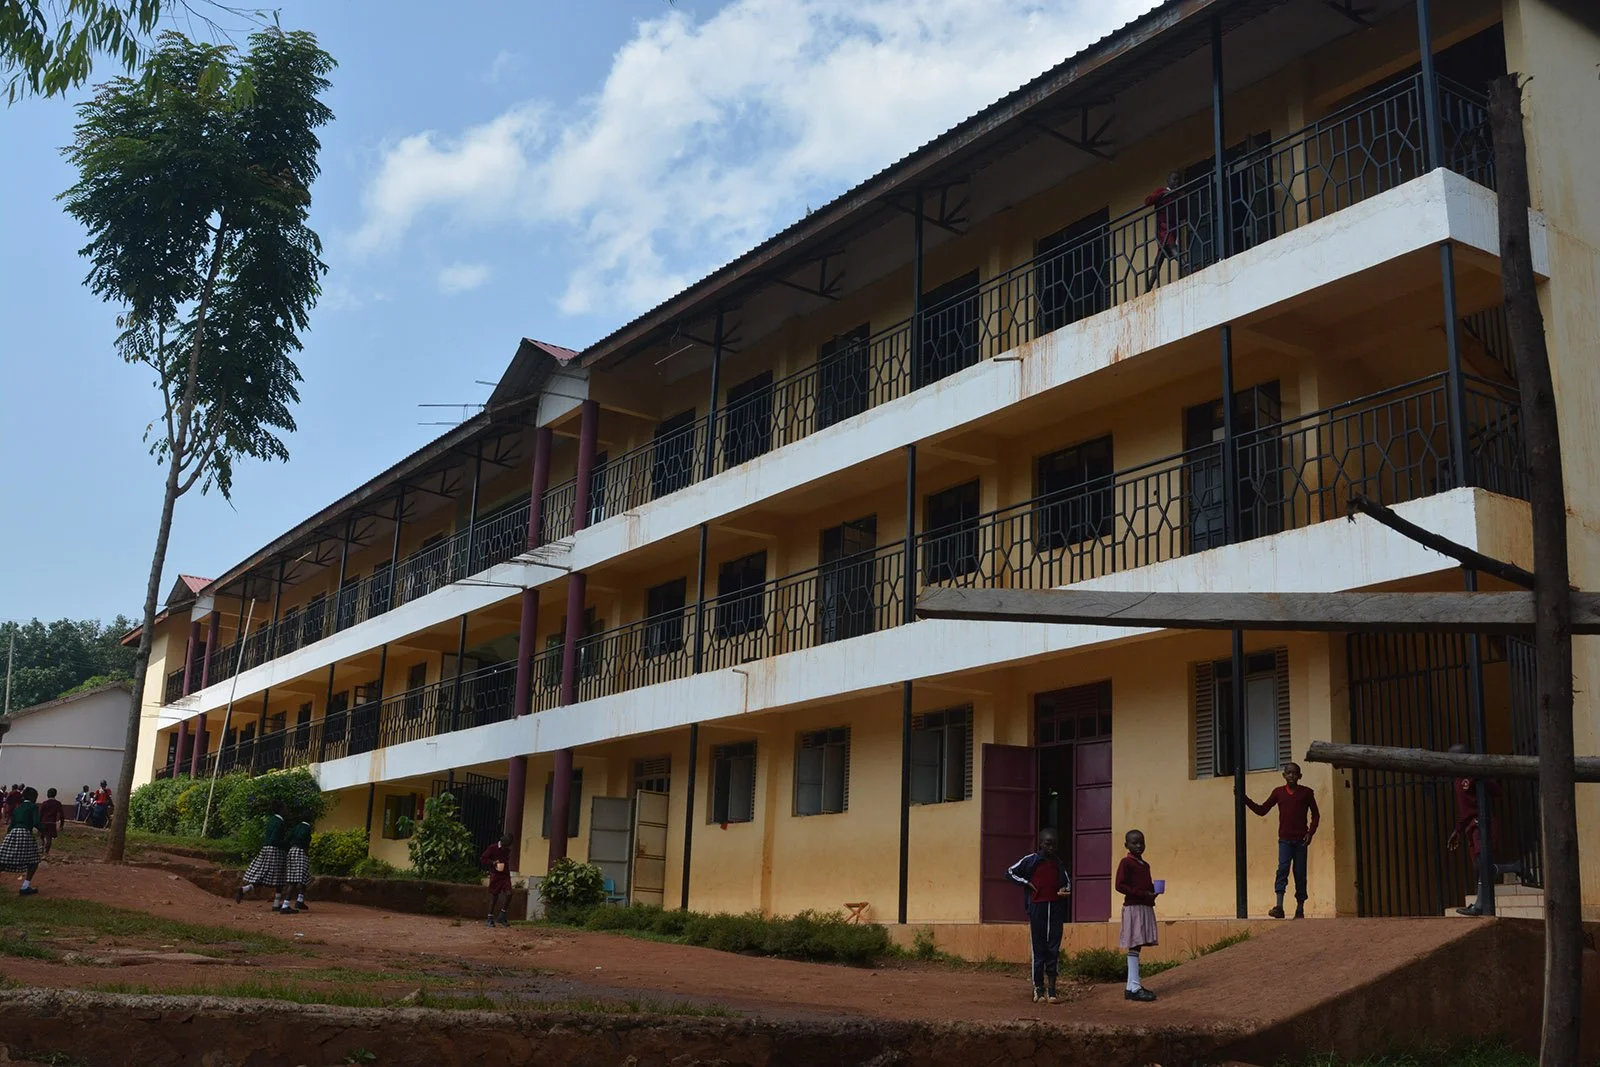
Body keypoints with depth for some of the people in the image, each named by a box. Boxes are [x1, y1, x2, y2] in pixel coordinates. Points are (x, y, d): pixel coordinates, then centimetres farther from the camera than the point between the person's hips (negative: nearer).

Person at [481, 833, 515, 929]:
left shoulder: (507, 850, 12)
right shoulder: (493, 848, -5)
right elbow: (482, 859, -6)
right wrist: (493, 862, -16)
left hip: (505, 875, 4)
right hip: (495, 875, -4)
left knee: (508, 893, -12)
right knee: (493, 896, -1)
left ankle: (501, 916, -1)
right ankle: (490, 919, 8)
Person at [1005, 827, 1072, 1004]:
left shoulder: (1059, 863, 11)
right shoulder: (1031, 860, 0)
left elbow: (1067, 881, 21)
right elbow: (1010, 872, 5)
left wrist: (1066, 889, -1)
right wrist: (1026, 883, -5)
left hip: (1055, 909, 3)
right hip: (1037, 908, -3)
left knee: (1054, 949, 2)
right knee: (1039, 949, 1)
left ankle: (1051, 990, 5)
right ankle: (1038, 988, 8)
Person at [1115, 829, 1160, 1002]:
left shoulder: (1145, 865, 18)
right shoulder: (1126, 863, -6)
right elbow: (1119, 885, -15)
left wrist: (1153, 891, 3)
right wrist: (1144, 894, -18)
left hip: (1146, 907, 8)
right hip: (1133, 907, -8)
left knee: (1137, 947, 8)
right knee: (1134, 947, -9)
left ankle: (1132, 987, 11)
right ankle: (1134, 988, -10)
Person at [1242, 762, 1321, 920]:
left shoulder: (1306, 792, 5)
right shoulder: (1278, 792, 9)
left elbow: (1316, 815, 10)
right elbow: (1262, 810, 12)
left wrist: (1310, 833, -3)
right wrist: (1245, 799, 2)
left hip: (1301, 840, 0)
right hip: (1285, 839, 0)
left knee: (1300, 873, 2)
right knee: (1282, 869, -15)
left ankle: (1300, 909, 9)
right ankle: (1279, 907, -24)